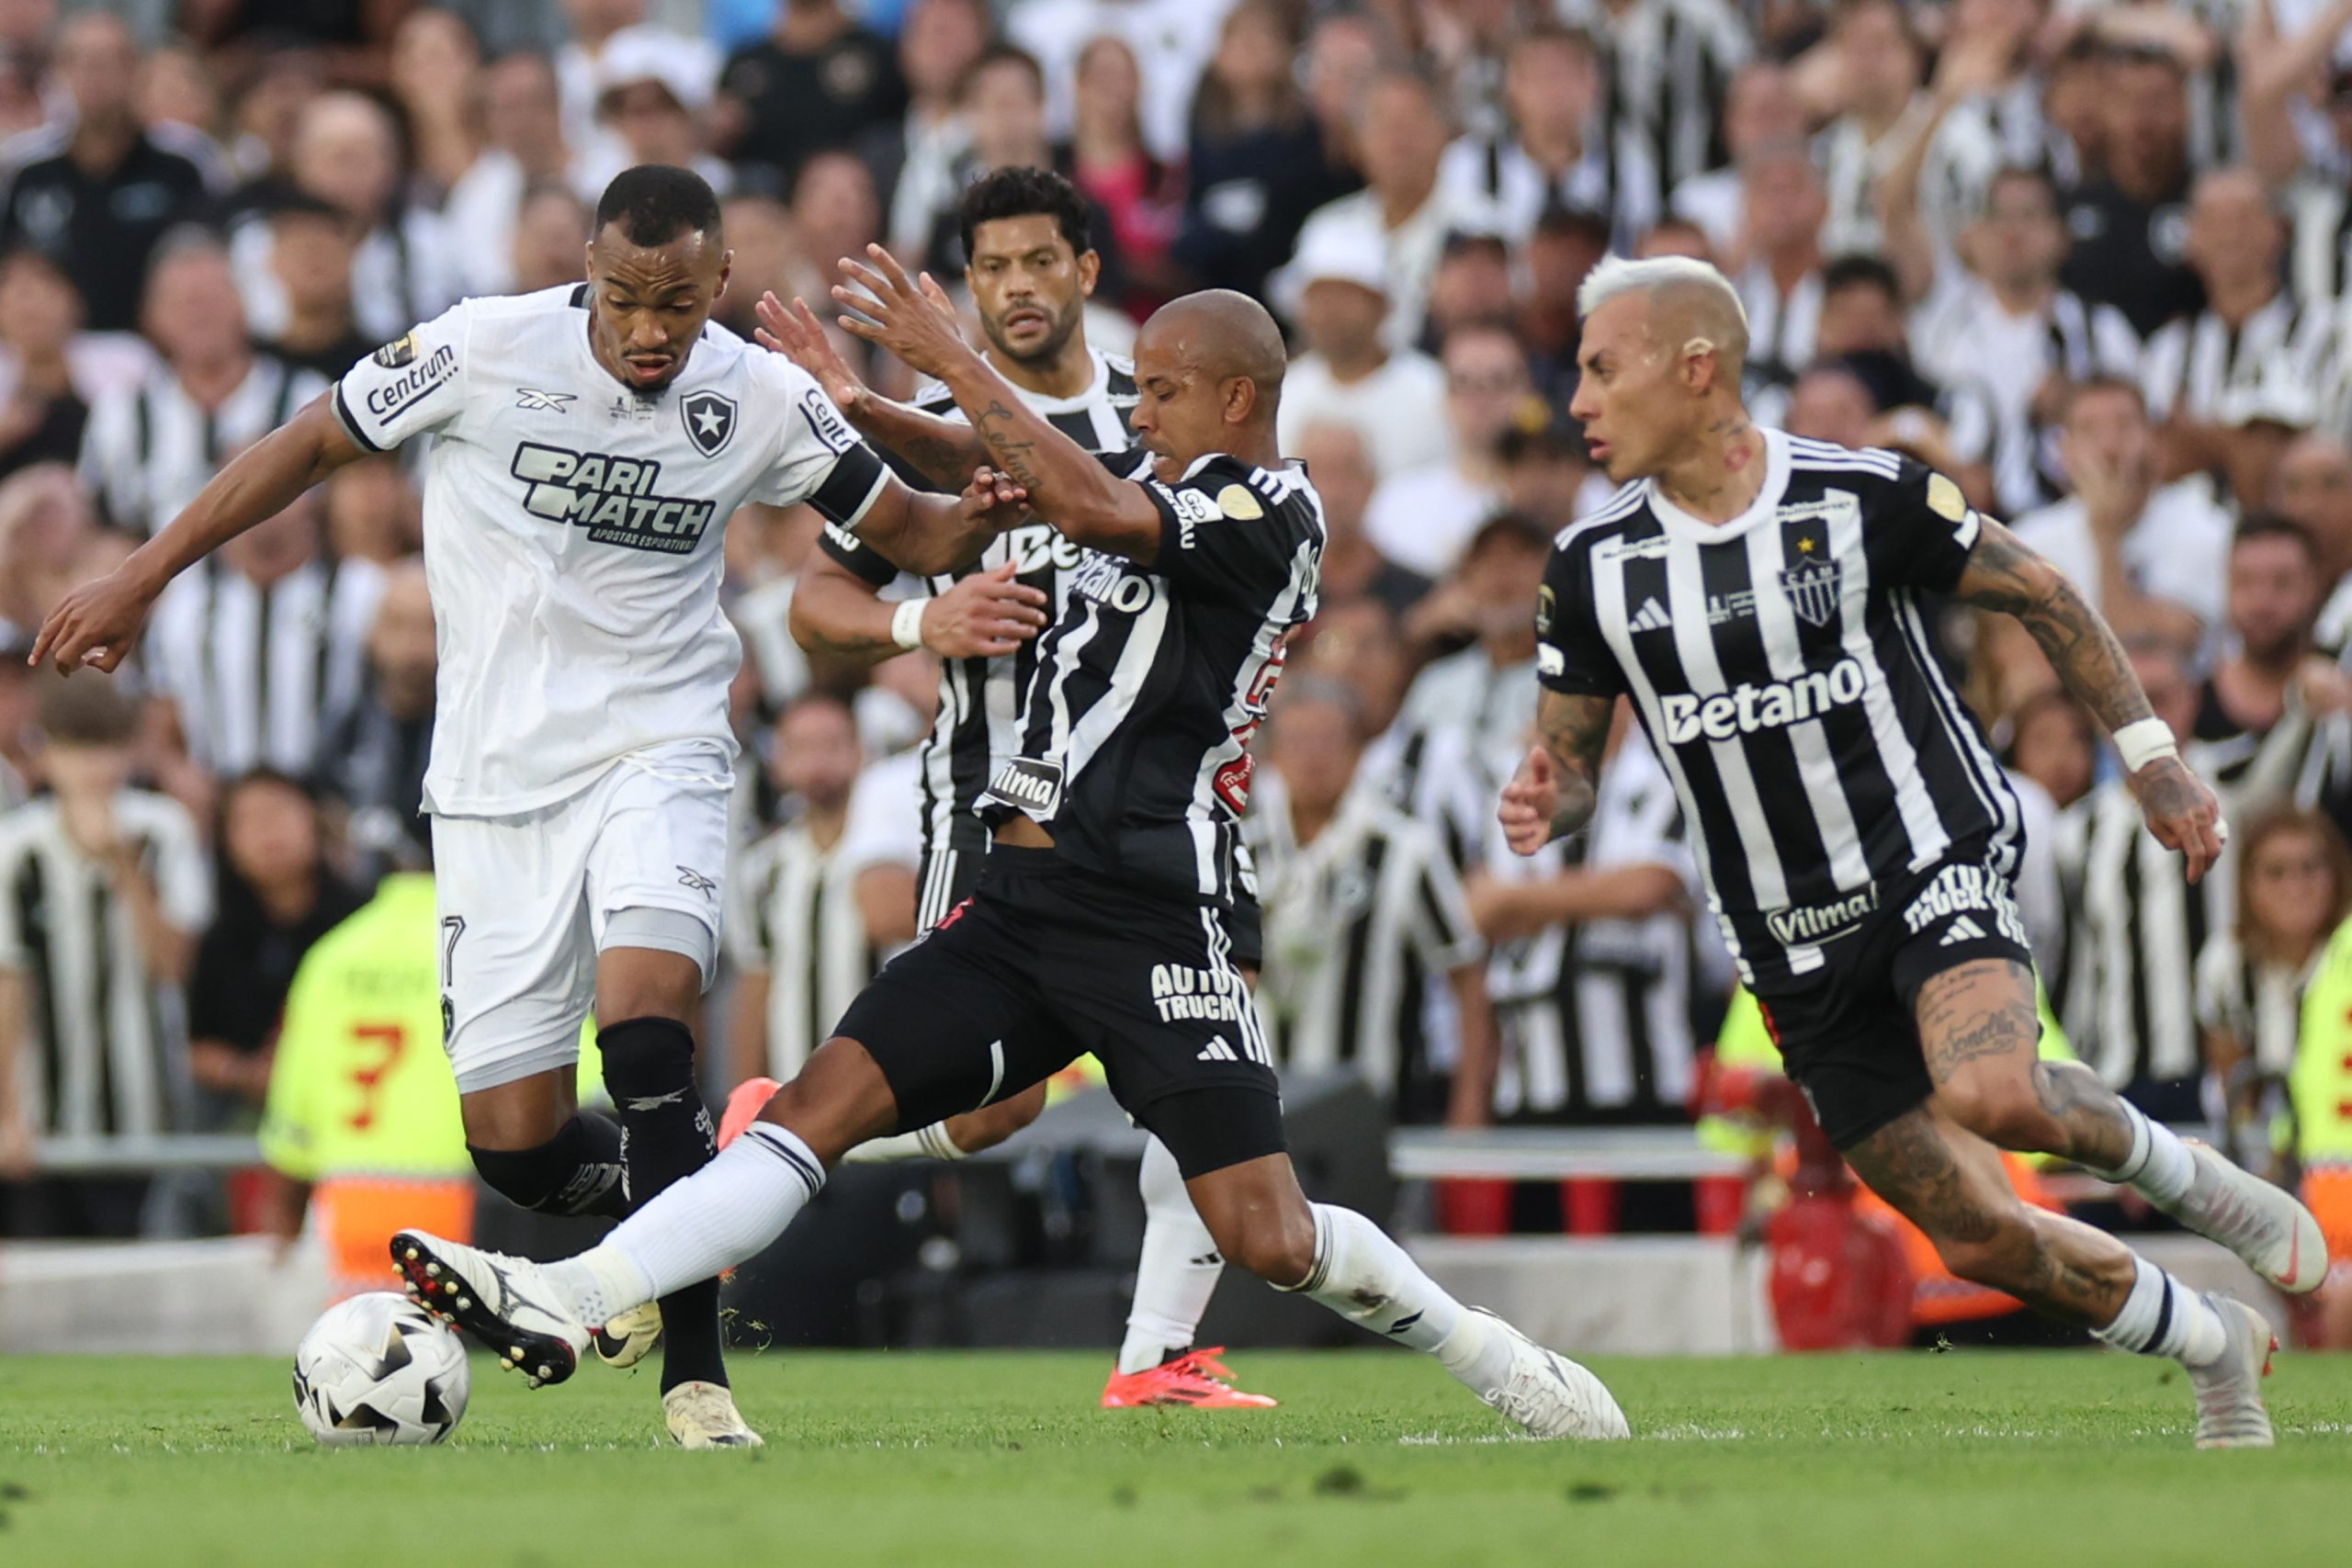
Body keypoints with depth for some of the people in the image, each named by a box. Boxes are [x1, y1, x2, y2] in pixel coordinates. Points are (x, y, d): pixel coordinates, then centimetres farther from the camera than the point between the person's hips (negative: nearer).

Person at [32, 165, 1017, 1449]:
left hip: (656, 752, -1)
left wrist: (977, 516, -17)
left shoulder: (760, 402, -4)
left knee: (646, 1029, -26)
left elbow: (905, 525, 7)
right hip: (496, 782, 1)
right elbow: (312, 443, 3)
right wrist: (143, 576, 5)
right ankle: (652, 1208, 33)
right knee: (513, 1143, -3)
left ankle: (694, 1367, -19)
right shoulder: (486, 350, -9)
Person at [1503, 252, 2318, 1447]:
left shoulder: (1859, 497, -10)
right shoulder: (1592, 567, -1)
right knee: (1981, 1237, -2)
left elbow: (2039, 596, 2)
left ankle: (2168, 1167, 0)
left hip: (1933, 867, -4)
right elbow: (1567, 756, 8)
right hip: (1795, 944, 4)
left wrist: (2151, 757, 0)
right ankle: (2214, 1347, 22)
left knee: (1991, 1094, -33)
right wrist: (1543, 802, -16)